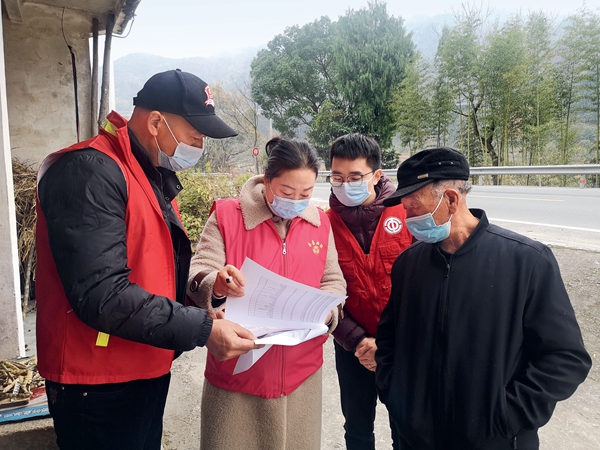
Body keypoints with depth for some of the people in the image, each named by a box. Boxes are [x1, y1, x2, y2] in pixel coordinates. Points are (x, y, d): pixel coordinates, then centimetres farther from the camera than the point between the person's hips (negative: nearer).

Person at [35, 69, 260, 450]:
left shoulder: (157, 177, 10)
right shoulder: (90, 172, -21)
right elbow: (101, 296, -28)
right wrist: (202, 329, -27)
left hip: (148, 372, 9)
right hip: (99, 386, -8)